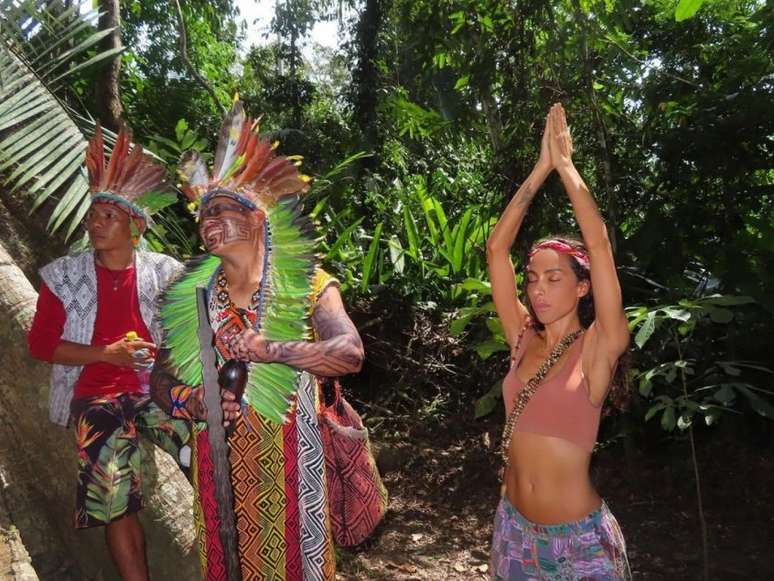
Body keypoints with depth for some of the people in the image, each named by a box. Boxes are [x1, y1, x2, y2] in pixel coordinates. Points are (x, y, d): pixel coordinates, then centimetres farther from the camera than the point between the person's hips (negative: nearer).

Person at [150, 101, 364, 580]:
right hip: (220, 460, 3)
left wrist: (272, 351, -28)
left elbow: (350, 354, -22)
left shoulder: (307, 287, -7)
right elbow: (161, 380, 4)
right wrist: (190, 402, -16)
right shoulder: (191, 296, 2)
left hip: (289, 457, -2)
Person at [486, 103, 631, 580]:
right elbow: (496, 248, -7)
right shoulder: (523, 341, -2)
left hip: (579, 537, -4)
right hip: (514, 527, 4)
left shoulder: (597, 350, -13)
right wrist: (541, 169, -8)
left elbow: (599, 244, -22)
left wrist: (564, 163, -16)